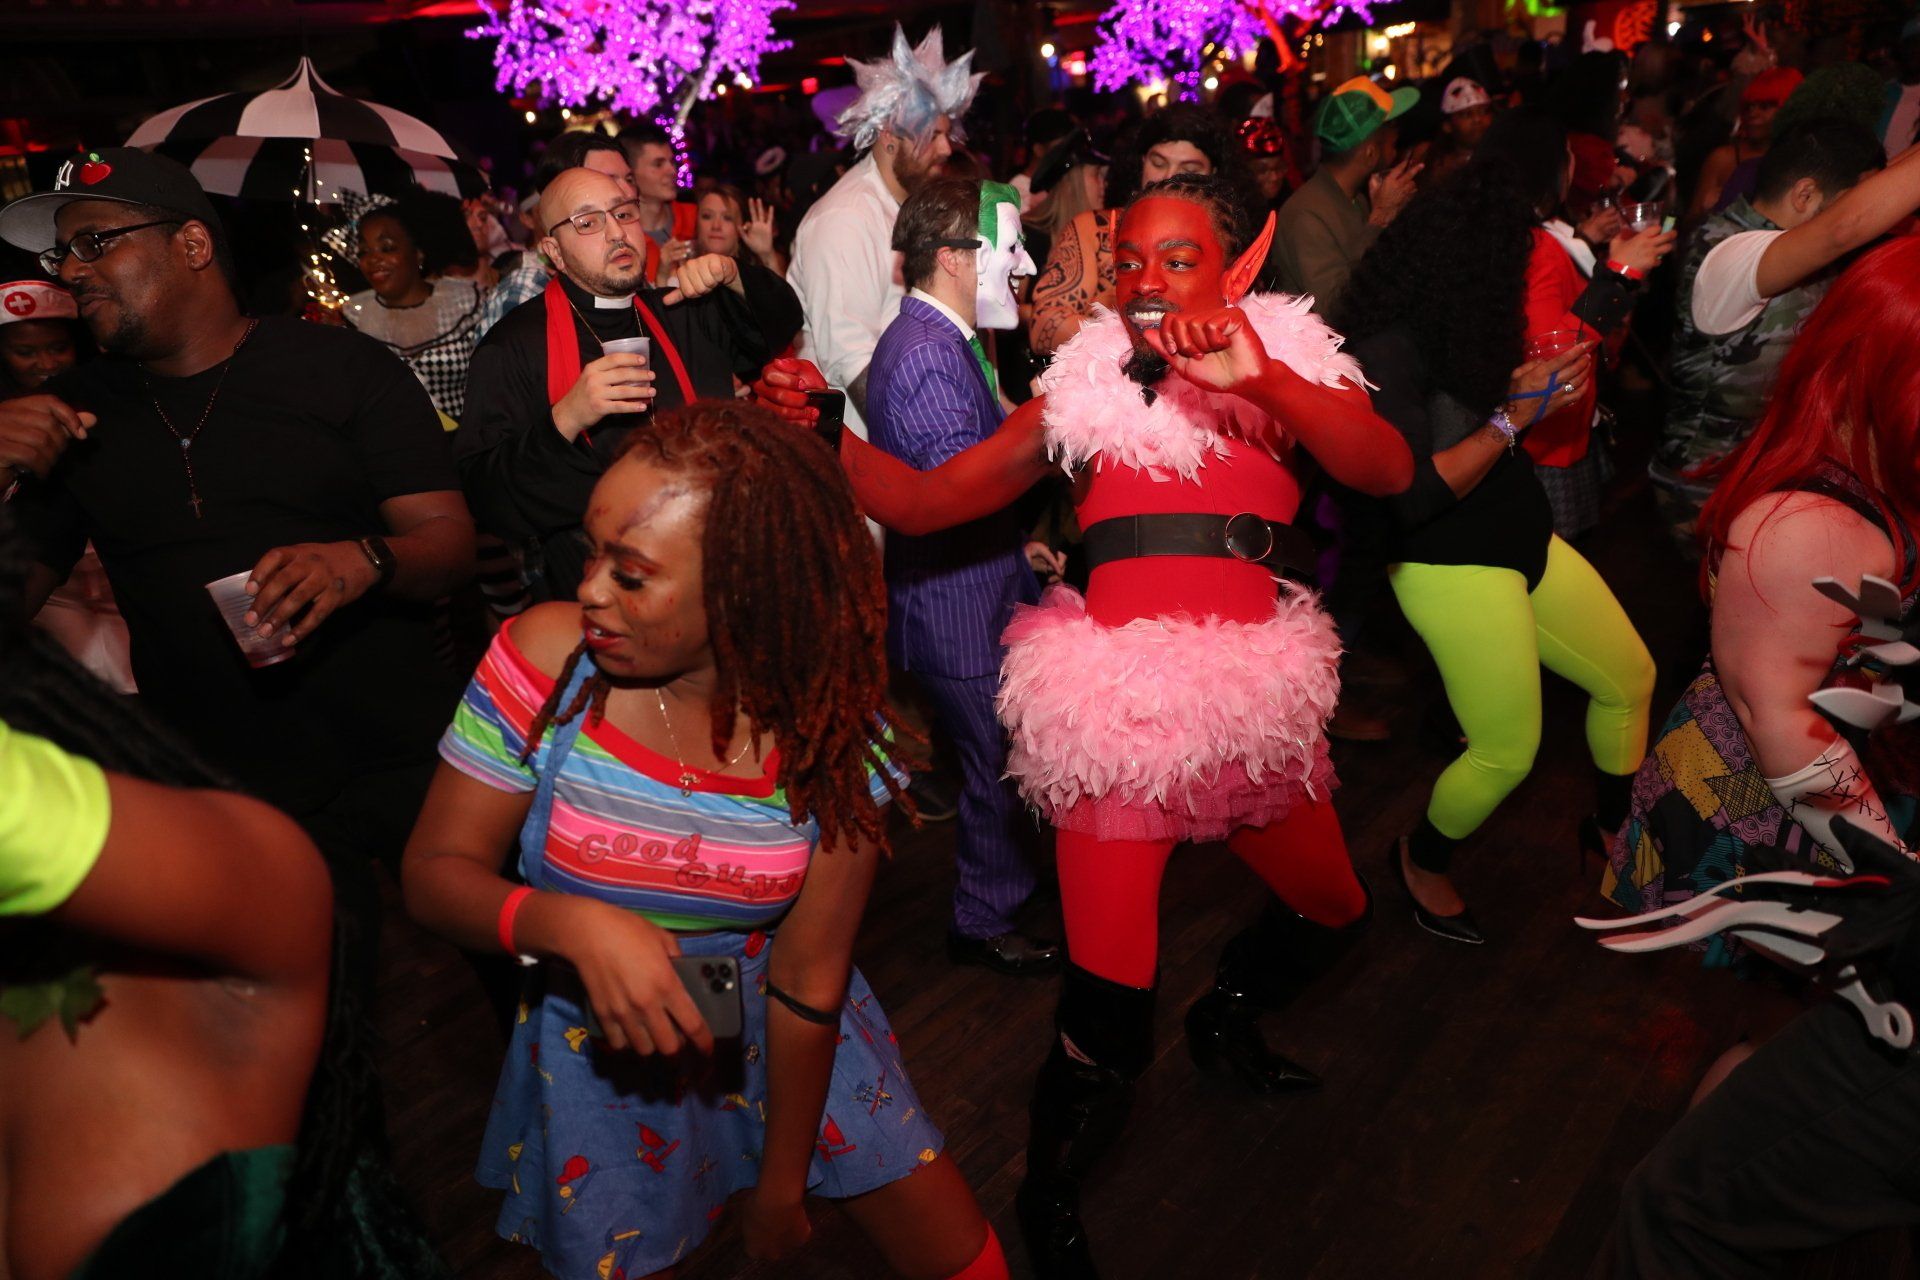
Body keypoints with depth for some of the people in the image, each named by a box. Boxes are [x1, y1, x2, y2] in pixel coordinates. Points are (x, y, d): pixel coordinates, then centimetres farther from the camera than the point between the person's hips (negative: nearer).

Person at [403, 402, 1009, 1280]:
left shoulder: (831, 722, -19)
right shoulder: (547, 659, -21)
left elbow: (809, 977, -13)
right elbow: (434, 871, -14)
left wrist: (781, 1186, -5)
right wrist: (572, 924, -34)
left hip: (782, 1031, 1)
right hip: (604, 1045, 0)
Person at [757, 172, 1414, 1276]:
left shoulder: (1295, 368, 5)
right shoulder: (1087, 389, 2)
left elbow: (1390, 471, -15)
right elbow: (922, 501, 0)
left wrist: (1258, 380, -30)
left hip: (1252, 697, 4)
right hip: (1120, 703, -3)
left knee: (1335, 915, 24)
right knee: (1109, 1009, -6)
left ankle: (1227, 1017, 57)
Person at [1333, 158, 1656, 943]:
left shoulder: (1457, 325, 1)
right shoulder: (1386, 351, -23)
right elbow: (1413, 494, -25)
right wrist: (1512, 419, -21)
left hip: (1522, 543, 9)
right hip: (1452, 569, -9)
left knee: (1630, 679, 17)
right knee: (1507, 751, 0)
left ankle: (1612, 827, 41)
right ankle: (1420, 862, 28)